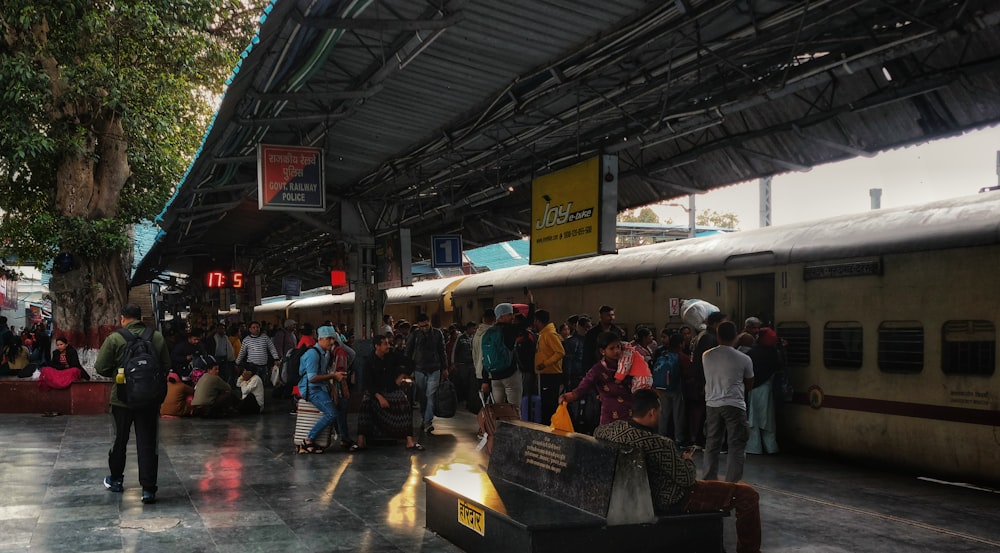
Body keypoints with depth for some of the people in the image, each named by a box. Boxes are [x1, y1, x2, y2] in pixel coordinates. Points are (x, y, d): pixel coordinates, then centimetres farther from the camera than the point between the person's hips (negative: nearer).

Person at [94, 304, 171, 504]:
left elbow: (100, 368, -8)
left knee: (120, 440, 18)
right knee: (147, 443, 3)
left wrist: (116, 373, 11)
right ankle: (148, 488, -1)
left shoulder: (114, 339, -11)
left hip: (122, 398, -1)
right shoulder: (158, 337, -3)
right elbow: (166, 365, 3)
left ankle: (116, 479, 35)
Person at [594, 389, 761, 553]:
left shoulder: (616, 428, -10)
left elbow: (597, 432, 15)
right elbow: (686, 479, -20)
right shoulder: (660, 445, -31)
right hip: (671, 502, -9)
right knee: (748, 495, -5)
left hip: (646, 496, 9)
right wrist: (688, 459, 3)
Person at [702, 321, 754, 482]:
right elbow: (749, 384, 6)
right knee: (736, 447, 1)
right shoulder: (744, 359, -8)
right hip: (734, 405, -4)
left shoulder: (707, 356, 1)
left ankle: (709, 482, 17)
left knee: (712, 445, 13)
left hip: (712, 404, 4)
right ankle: (732, 485, -3)